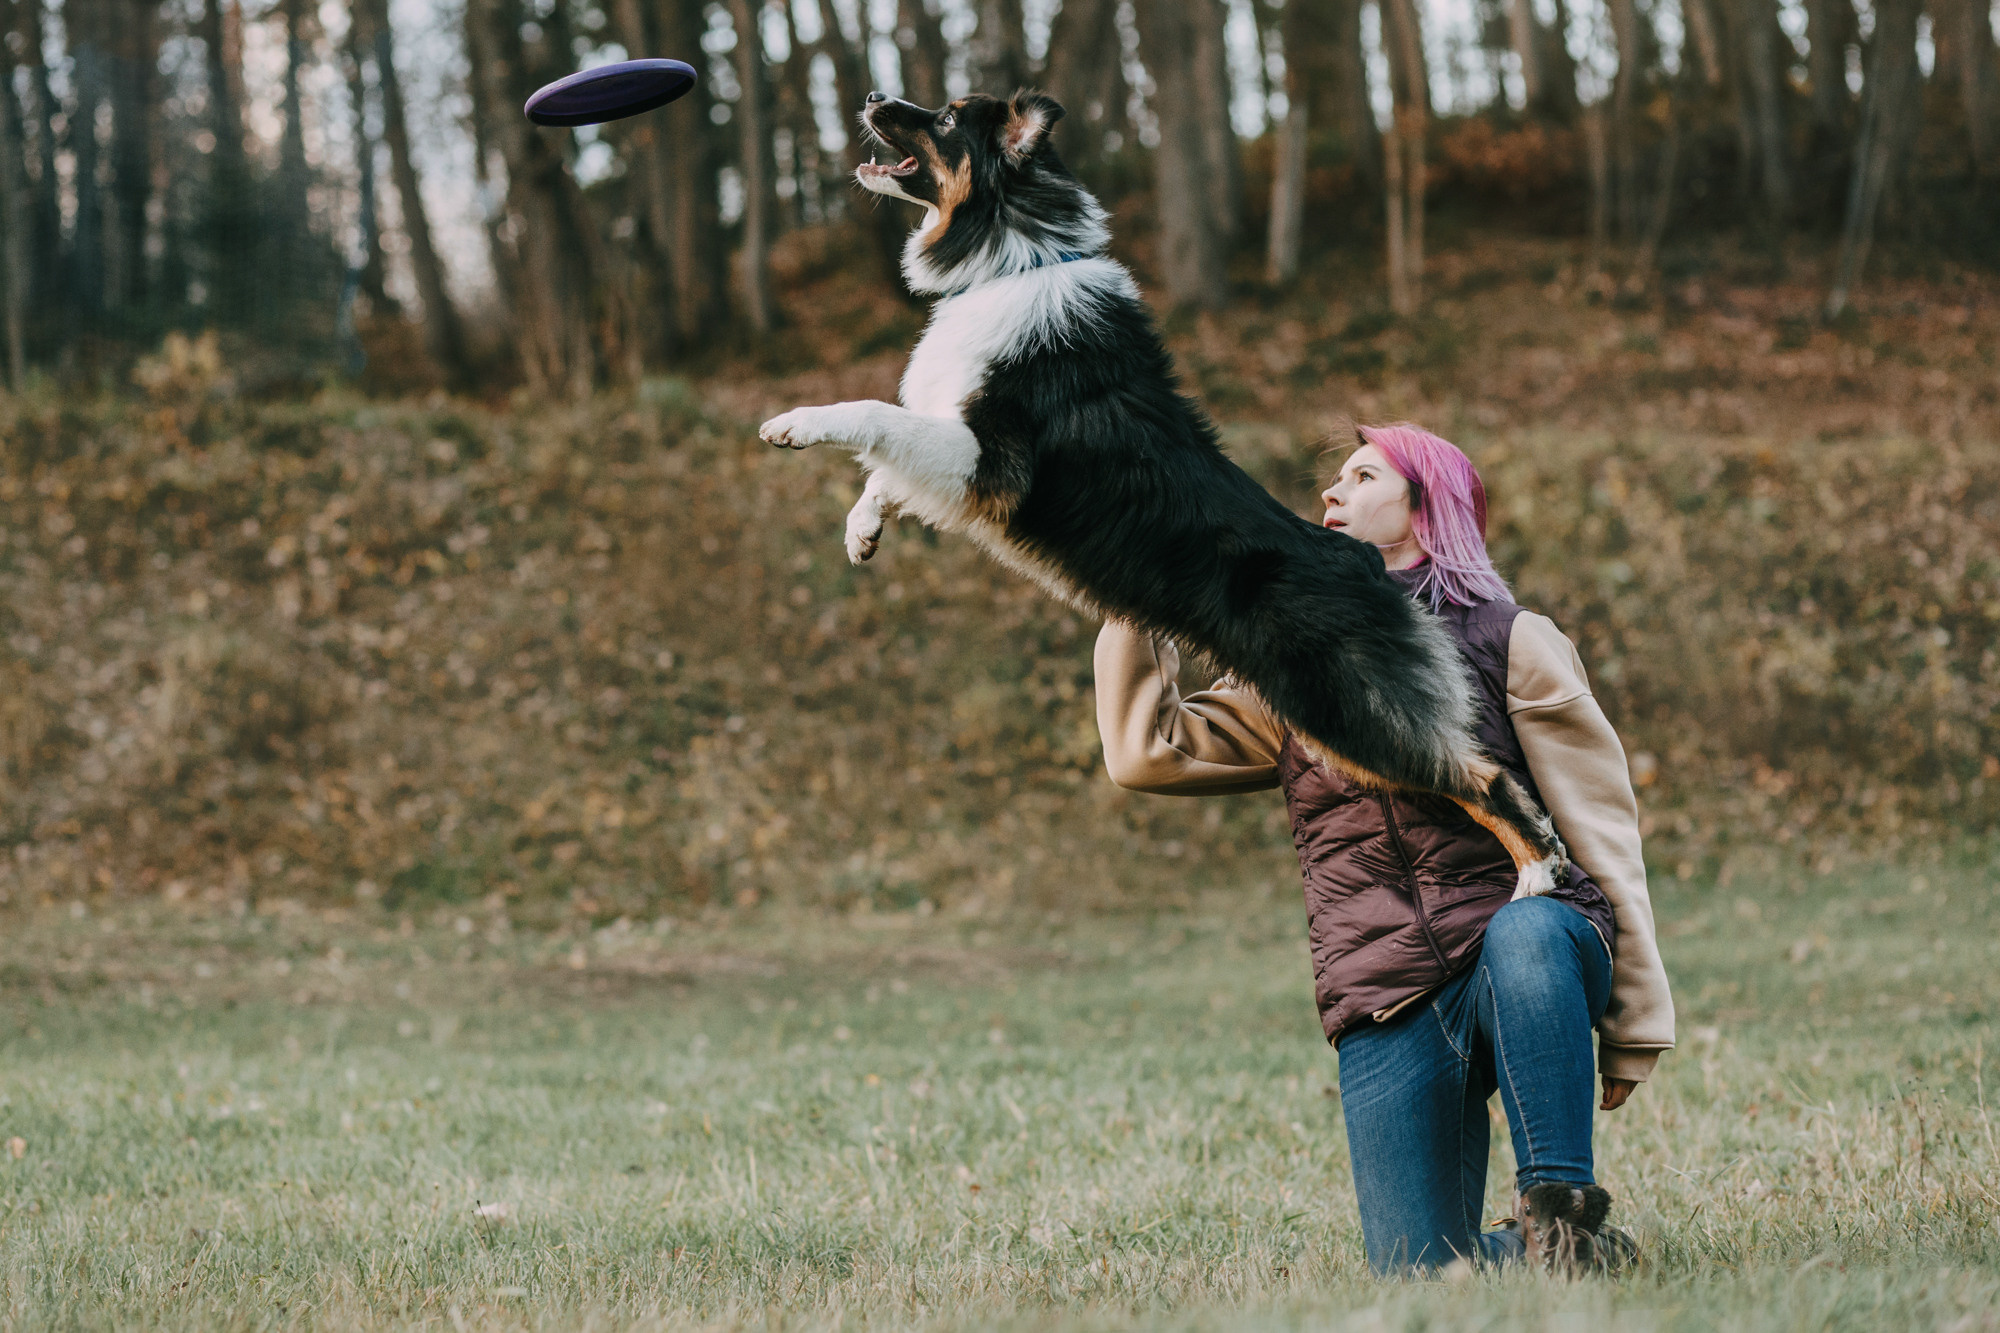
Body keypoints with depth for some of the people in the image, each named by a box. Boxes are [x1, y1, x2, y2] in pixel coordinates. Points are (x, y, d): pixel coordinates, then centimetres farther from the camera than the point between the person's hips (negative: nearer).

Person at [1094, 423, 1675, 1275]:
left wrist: (1633, 1025, -2)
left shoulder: (1509, 641, 6)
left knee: (1526, 934, -41)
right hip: (1388, 1011, 3)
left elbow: (1599, 828, 3)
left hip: (1529, 964, -3)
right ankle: (1546, 1254, 19)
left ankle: (1560, 1218, -33)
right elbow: (1148, 751, 14)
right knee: (1417, 1279, -11)